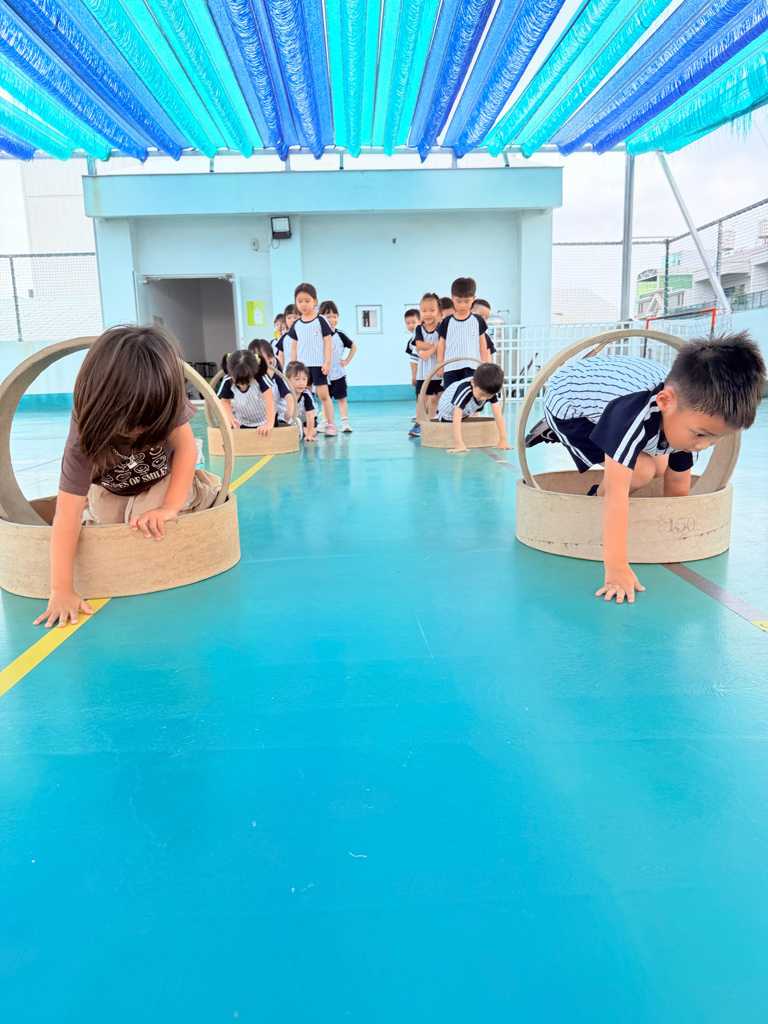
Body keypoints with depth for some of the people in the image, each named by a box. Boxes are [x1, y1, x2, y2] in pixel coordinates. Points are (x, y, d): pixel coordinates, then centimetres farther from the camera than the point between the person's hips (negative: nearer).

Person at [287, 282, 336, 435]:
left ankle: (330, 424, 3)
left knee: (323, 394, -5)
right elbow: (294, 346, 14)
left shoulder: (321, 321, -1)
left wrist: (327, 362, -9)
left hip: (318, 365, -4)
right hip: (302, 366, 4)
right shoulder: (296, 324, 9)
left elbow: (327, 342, -2)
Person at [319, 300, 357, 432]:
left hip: (338, 373, -1)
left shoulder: (340, 335, -3)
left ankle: (345, 422, -1)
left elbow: (353, 347, 9)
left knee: (341, 398, -1)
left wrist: (347, 361, 2)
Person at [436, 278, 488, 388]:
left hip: (472, 367, -1)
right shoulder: (447, 321, 6)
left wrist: (484, 365, 8)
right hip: (450, 367, 1)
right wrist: (440, 365, 7)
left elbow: (482, 343, 10)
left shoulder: (478, 320, 6)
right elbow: (442, 344, 10)